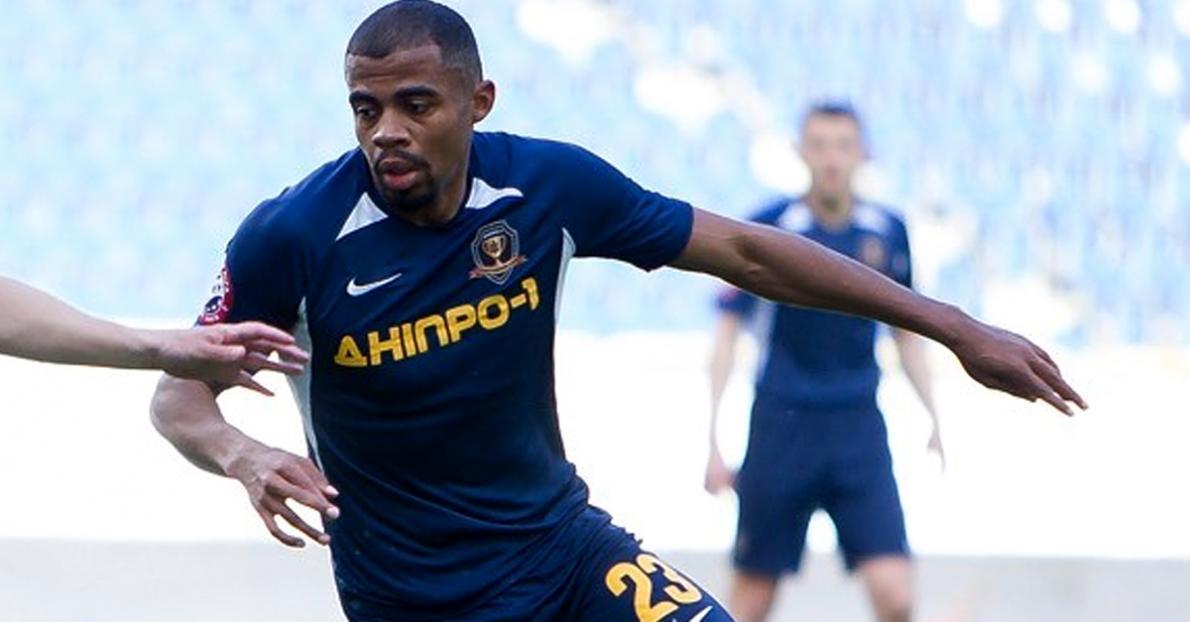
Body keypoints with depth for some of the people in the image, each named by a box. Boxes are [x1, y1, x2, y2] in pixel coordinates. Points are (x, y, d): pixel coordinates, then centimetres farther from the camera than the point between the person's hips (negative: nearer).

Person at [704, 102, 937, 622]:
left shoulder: (887, 232, 4)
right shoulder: (767, 228, -5)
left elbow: (907, 335, 16)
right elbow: (728, 331, -2)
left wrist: (932, 417, 7)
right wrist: (713, 439, -7)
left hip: (859, 429, 2)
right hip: (780, 425, -2)